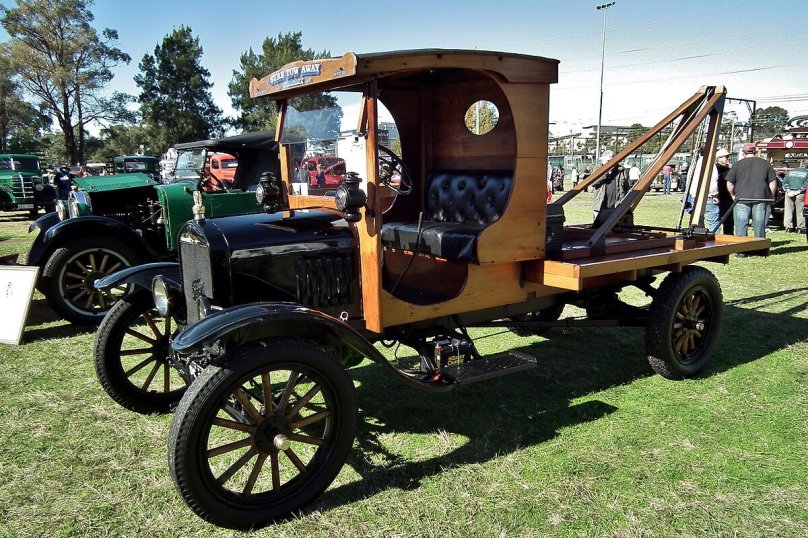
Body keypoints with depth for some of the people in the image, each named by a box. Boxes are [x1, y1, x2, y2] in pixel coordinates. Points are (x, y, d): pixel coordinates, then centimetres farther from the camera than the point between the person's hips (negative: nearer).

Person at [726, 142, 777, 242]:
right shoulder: (765, 164, 8)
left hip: (742, 199, -2)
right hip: (761, 200, 2)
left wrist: (733, 195, 15)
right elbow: (773, 183, 7)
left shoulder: (737, 164, 3)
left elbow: (729, 184, 1)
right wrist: (771, 197, 15)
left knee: (741, 228, 2)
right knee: (759, 227, 8)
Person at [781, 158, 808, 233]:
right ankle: (800, 228, 4)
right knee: (800, 211, 2)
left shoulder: (791, 171, 12)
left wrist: (788, 191, -3)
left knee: (788, 210, 6)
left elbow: (784, 181, 4)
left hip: (789, 193, 3)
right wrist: (798, 192, -11)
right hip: (800, 194, -3)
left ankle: (789, 227, 8)